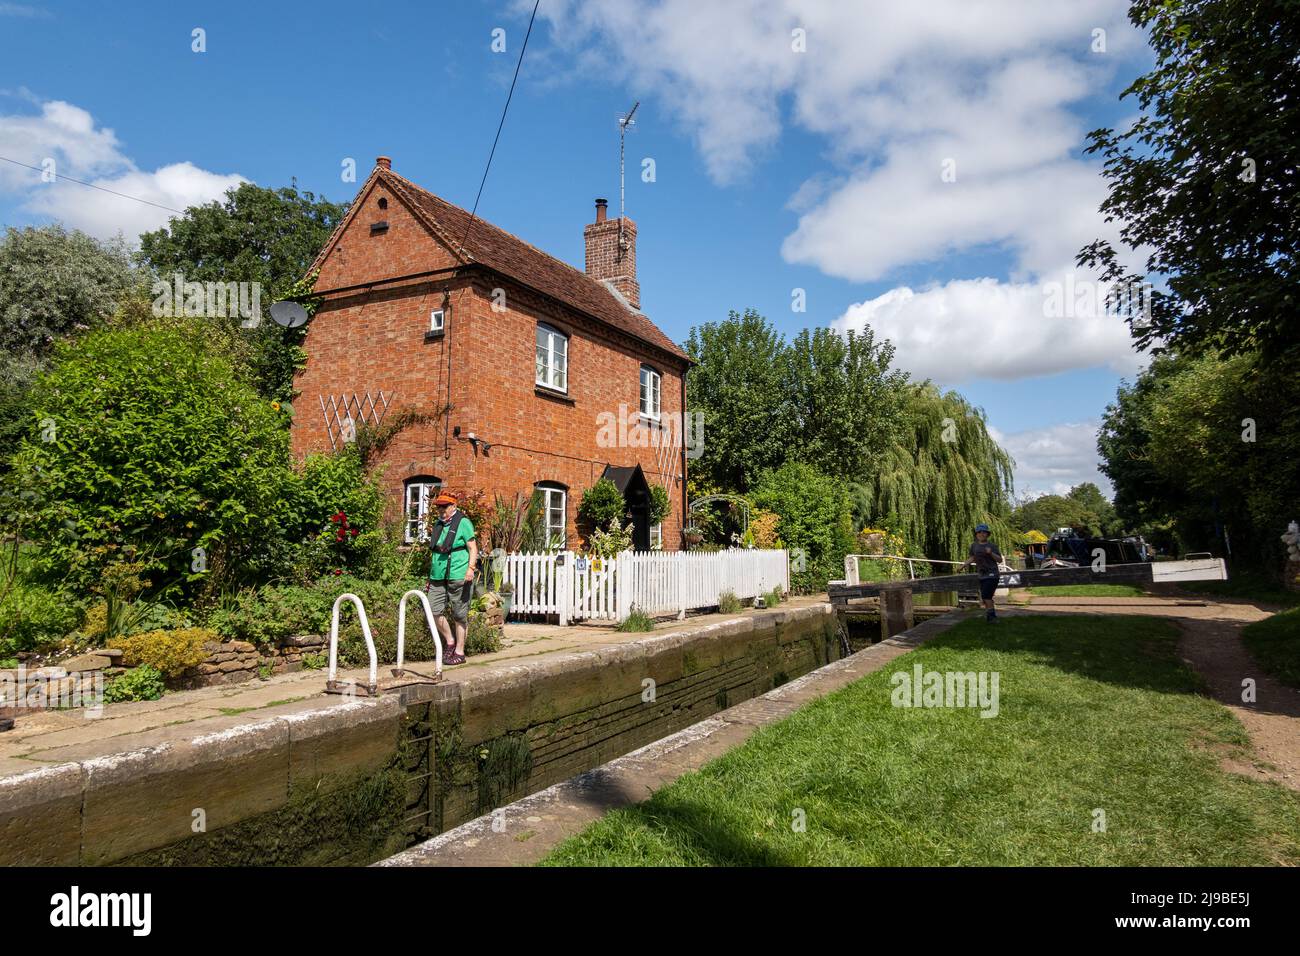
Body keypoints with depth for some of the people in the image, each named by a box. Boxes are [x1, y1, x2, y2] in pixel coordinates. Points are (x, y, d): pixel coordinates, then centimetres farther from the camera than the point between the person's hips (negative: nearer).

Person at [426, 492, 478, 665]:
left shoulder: (463, 523, -4)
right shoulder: (438, 524, 17)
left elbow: (473, 548, -7)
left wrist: (470, 568, -20)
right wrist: (431, 575, 24)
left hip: (458, 576, -7)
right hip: (438, 576, 7)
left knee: (459, 615, 1)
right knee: (434, 611, -1)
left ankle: (459, 652, 10)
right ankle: (449, 641, 19)